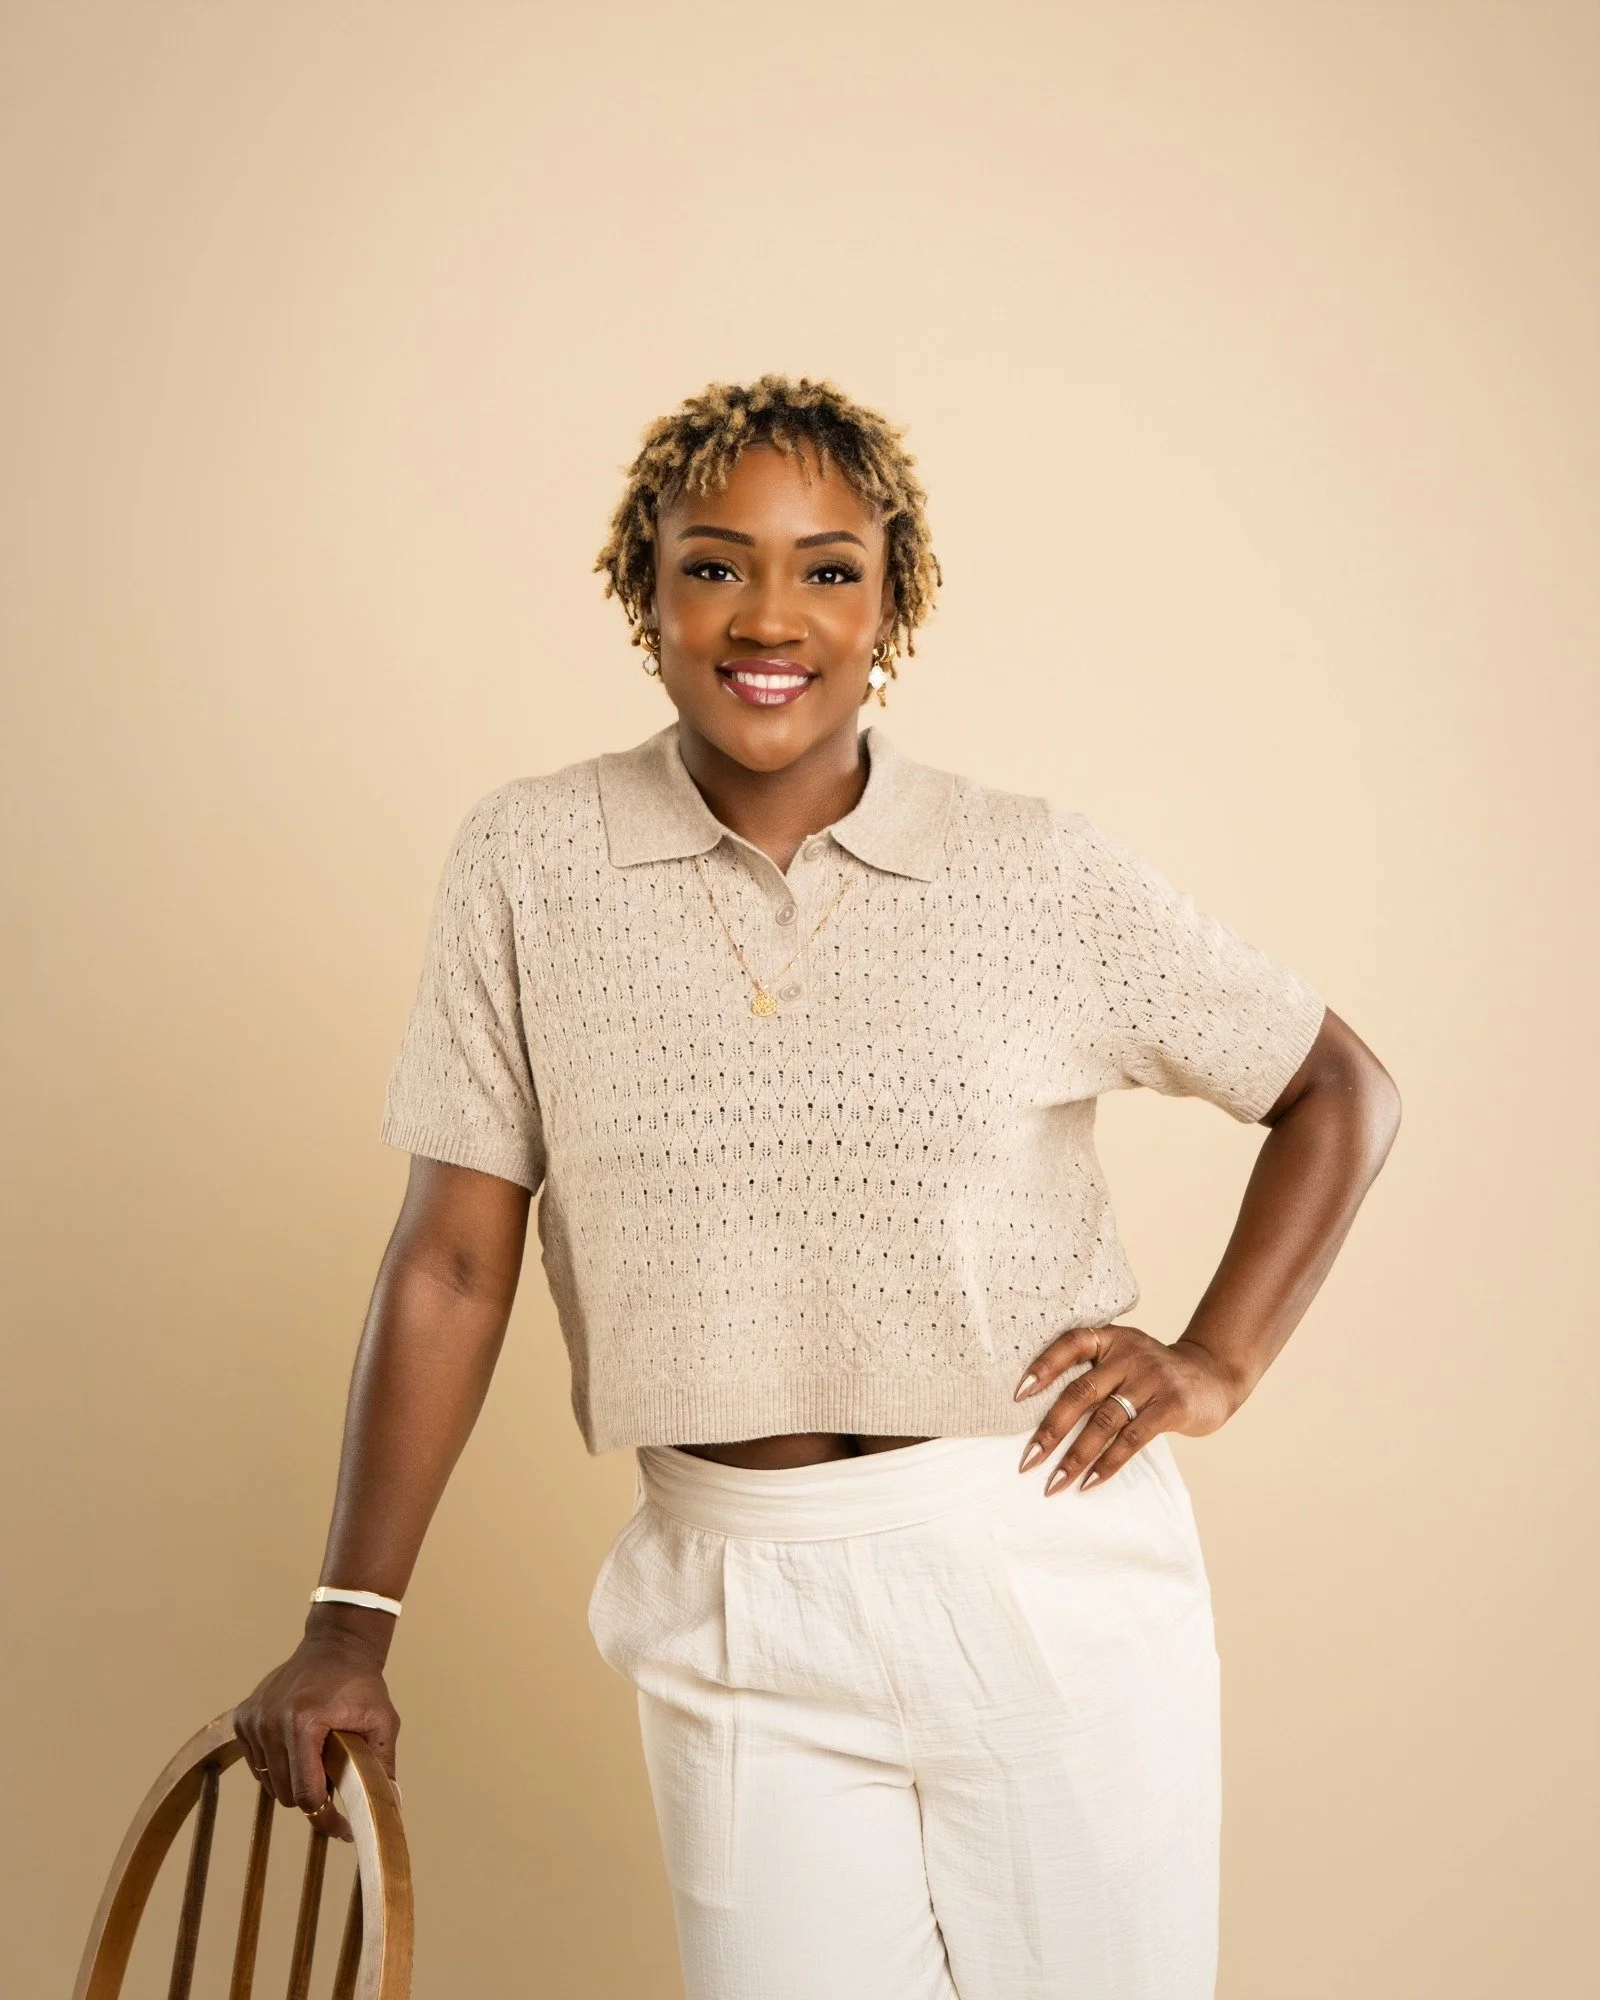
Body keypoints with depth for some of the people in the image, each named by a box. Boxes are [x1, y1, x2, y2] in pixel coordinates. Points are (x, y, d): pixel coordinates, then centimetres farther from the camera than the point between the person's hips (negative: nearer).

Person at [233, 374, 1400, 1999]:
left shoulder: (1037, 872, -4)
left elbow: (1340, 1092, 8)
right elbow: (452, 1262, -1)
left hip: (1051, 1576, 0)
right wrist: (351, 1621, -3)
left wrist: (1218, 1361, -2)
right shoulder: (529, 863, -3)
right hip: (737, 1615, 0)